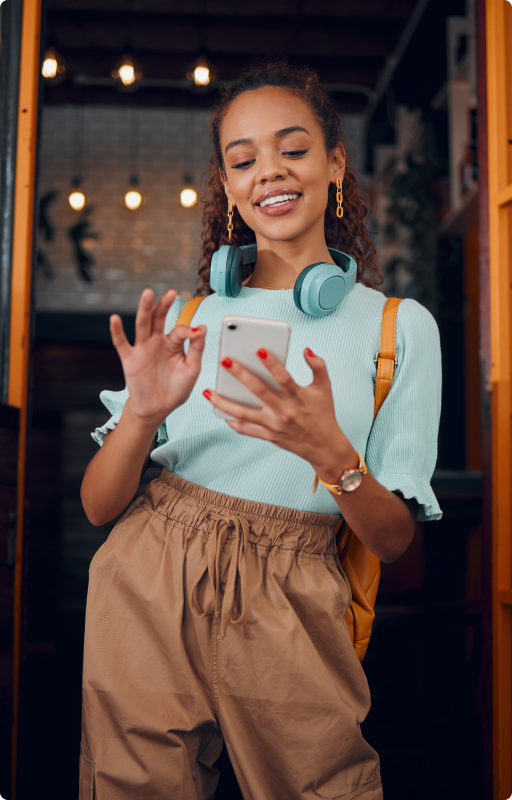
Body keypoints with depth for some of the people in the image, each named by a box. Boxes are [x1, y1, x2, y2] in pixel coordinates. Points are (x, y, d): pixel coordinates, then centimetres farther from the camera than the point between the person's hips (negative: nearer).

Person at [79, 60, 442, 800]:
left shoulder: (400, 327, 0)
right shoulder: (188, 318, 5)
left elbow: (394, 538, -2)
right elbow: (98, 506, 2)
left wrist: (328, 451, -22)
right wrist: (142, 412, -19)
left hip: (285, 611, -1)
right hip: (147, 588, 2)